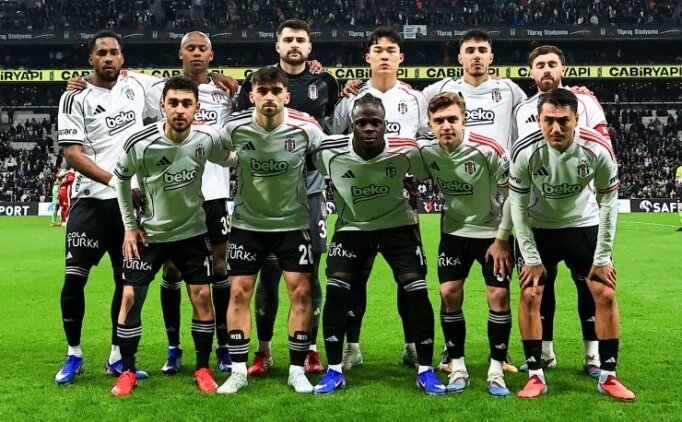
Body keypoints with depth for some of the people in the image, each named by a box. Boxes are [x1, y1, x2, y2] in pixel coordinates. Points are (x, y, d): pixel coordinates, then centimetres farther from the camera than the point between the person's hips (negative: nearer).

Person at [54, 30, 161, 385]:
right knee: (74, 278, -7)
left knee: (127, 279, 8)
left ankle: (117, 357, 20)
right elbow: (72, 155, -12)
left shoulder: (138, 84, 5)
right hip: (92, 200, -3)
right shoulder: (76, 98, -5)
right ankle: (73, 355, 12)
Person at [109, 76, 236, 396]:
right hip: (149, 233, -1)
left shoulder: (207, 139, -15)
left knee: (202, 296, -2)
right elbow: (120, 178, -2)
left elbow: (229, 160, 9)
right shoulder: (140, 143, -21)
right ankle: (128, 371, 10)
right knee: (130, 297, -6)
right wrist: (130, 225, -1)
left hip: (192, 231, 2)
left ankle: (202, 369, 14)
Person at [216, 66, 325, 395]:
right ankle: (239, 370, 10)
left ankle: (297, 370, 9)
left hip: (293, 222, -1)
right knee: (239, 292, -1)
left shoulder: (306, 128, -14)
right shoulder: (234, 128, -13)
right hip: (247, 223, 1)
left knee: (300, 291, -5)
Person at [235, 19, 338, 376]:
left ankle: (310, 350, 14)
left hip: (309, 191, 1)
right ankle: (263, 351, 14)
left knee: (309, 274, 3)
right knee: (268, 274, 2)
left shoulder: (325, 83, 8)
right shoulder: (257, 82, 4)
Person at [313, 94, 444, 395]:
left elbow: (429, 175, -1)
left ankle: (425, 370, 3)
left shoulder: (405, 150, -21)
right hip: (352, 226, 0)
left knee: (416, 290, -10)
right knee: (336, 289, -12)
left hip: (398, 224, 0)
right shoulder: (330, 152, -22)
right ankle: (334, 371, 1)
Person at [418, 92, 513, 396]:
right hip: (454, 231, 3)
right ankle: (458, 368, 9)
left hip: (492, 231, -3)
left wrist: (502, 240, -12)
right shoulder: (425, 150, -15)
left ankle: (496, 370, 4)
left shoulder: (488, 150, -25)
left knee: (499, 296, -8)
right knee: (449, 293, -4)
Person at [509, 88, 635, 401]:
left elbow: (608, 201, -12)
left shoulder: (598, 149, -26)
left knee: (606, 294, -4)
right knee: (530, 295, -7)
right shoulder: (525, 152, -27)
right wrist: (531, 258, -13)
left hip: (584, 224, 1)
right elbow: (518, 205, -14)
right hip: (539, 228, 0)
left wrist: (603, 257, -11)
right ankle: (535, 376, 4)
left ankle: (608, 376, 8)